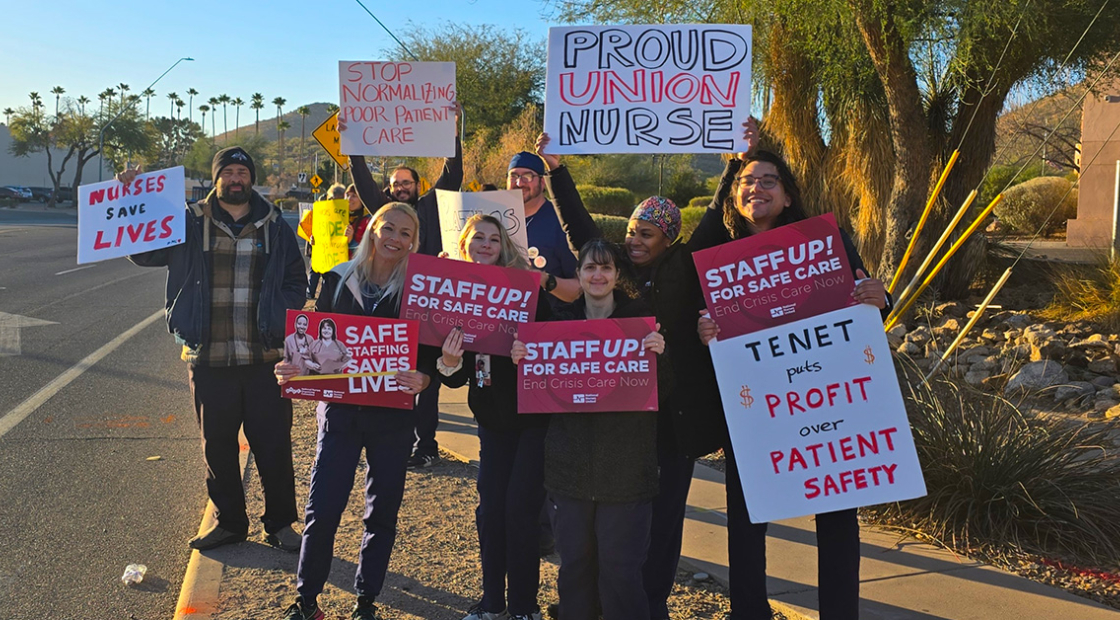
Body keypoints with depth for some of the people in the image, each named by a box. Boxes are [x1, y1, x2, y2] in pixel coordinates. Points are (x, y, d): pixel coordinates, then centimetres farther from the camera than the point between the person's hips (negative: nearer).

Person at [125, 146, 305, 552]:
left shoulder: (275, 228, 7)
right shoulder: (191, 225, 6)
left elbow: (295, 282, 11)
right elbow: (144, 252, 5)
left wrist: (282, 328, -2)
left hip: (265, 360, -1)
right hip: (209, 360, 1)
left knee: (274, 446, 4)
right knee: (217, 447, 12)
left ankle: (280, 524, 20)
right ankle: (229, 522, 28)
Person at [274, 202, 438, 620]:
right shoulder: (338, 280, 2)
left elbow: (430, 354, -3)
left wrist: (422, 378, -25)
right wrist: (293, 368, -15)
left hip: (392, 416, 0)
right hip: (340, 409, 0)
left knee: (383, 513, 10)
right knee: (322, 511, -2)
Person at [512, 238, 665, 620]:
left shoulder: (639, 317, -1)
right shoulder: (562, 322, 7)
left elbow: (661, 391, -5)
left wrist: (659, 354, -23)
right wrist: (522, 361, -8)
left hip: (625, 468, -3)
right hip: (571, 468, 3)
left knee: (620, 571, 1)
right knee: (574, 567, 12)